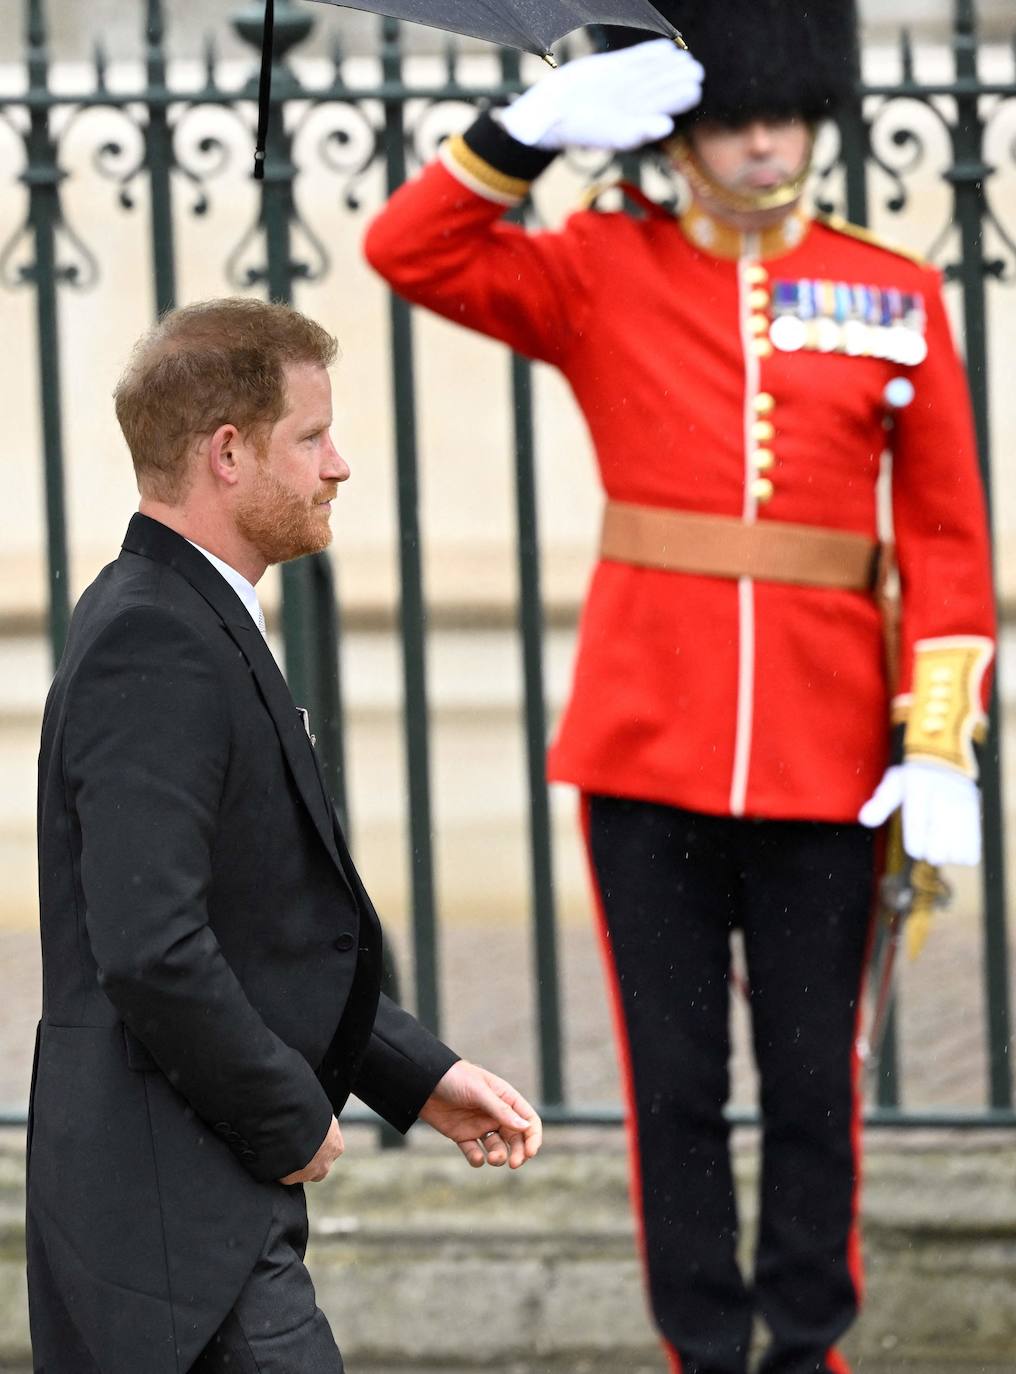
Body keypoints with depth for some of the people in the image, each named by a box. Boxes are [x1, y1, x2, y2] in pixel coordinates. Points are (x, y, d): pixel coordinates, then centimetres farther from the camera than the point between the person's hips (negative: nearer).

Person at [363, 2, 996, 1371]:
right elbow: (408, 250, -6)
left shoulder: (898, 297, 3)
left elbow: (949, 538, 4)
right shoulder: (603, 275, 3)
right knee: (674, 1080, 5)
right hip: (646, 746, 0)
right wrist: (538, 125, -16)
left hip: (825, 761, 0)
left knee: (814, 1078, 7)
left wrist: (941, 743, -3)